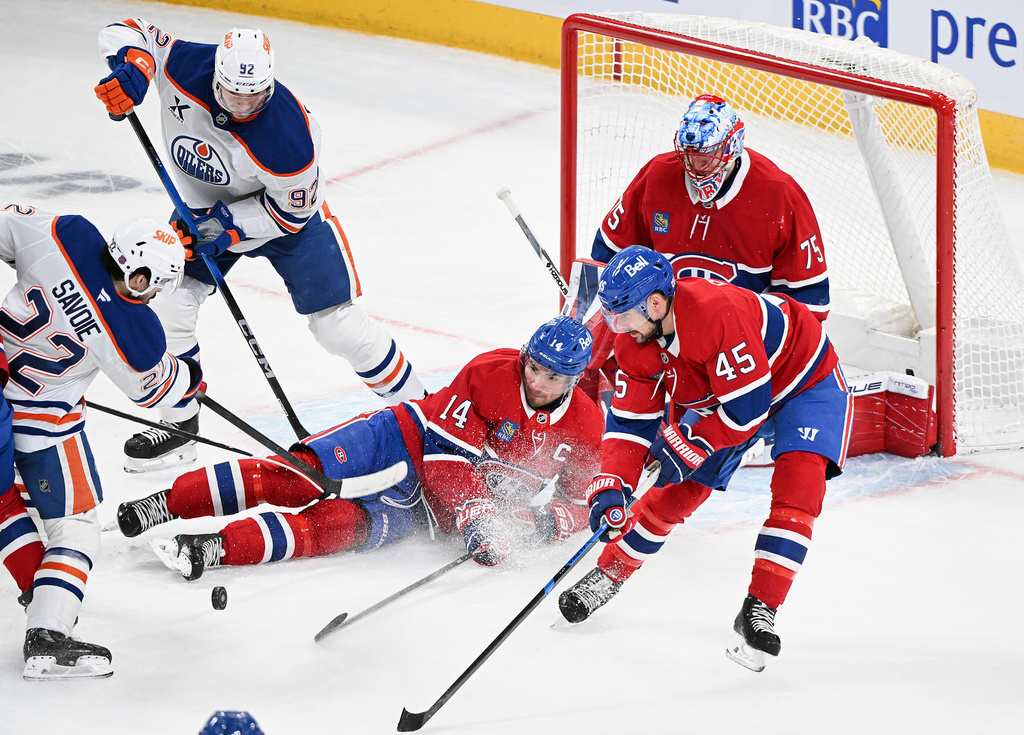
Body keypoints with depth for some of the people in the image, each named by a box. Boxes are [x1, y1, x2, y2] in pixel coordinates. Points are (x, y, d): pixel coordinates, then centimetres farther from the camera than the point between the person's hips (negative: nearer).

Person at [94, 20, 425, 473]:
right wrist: (132, 67, -37)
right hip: (204, 205, 4)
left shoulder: (287, 135, -39)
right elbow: (129, 33, -15)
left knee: (337, 325, -5)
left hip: (287, 212, -4)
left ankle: (414, 406, 16)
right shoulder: (185, 67, -31)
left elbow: (292, 211, -23)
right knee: (169, 306, -9)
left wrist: (227, 224, -31)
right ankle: (179, 428, 10)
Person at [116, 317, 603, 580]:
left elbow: (578, 499, 4)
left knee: (342, 524, -26)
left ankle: (218, 549, -39)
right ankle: (166, 504, -26)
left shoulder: (583, 428, -4)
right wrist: (473, 514, -33)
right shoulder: (490, 373, -14)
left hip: (430, 507, 1)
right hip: (406, 444, -1)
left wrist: (551, 519, -20)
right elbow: (447, 449, -19)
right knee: (303, 475, -25)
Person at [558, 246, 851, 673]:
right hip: (720, 397, 7)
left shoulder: (719, 314, -41)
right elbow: (629, 421, -9)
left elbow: (748, 407, -36)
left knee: (797, 483, -26)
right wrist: (610, 486, -22)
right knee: (679, 489, 4)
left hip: (806, 382, -7)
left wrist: (688, 444, -27)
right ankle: (610, 574, 23)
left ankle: (759, 610, -24)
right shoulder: (634, 344, -16)